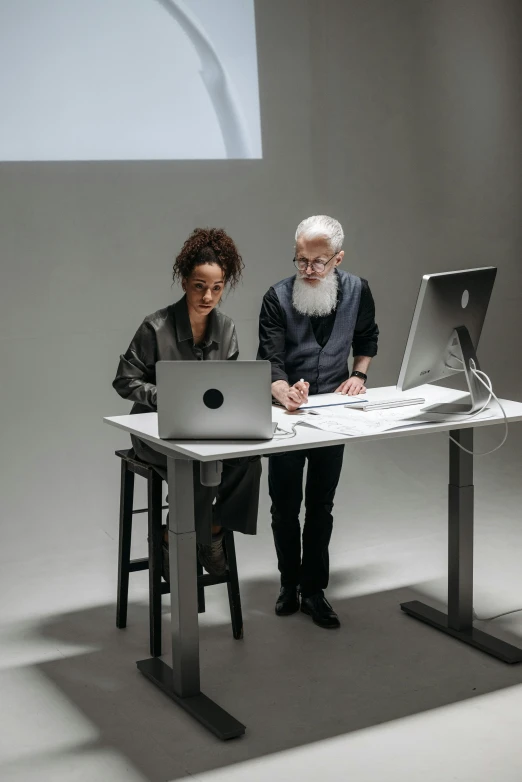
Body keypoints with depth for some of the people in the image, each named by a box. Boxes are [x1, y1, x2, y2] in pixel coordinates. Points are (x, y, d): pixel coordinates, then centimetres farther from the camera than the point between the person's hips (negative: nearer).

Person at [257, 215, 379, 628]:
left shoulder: (357, 291, -5)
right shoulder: (278, 297, -15)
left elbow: (367, 338, 15)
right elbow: (270, 361, -21)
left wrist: (359, 374, -2)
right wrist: (285, 392, -42)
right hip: (287, 412, -2)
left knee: (321, 505, 9)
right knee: (285, 506, 6)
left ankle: (313, 590, 18)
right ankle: (289, 584, 25)